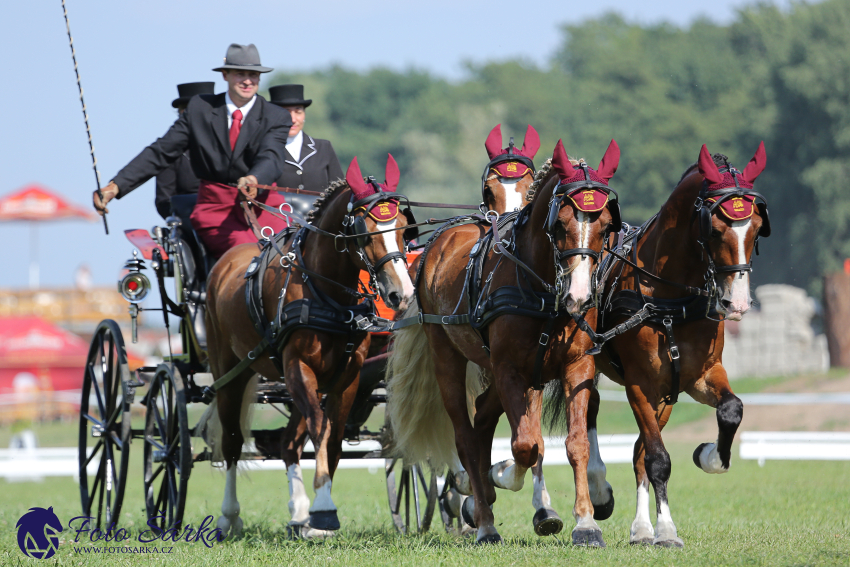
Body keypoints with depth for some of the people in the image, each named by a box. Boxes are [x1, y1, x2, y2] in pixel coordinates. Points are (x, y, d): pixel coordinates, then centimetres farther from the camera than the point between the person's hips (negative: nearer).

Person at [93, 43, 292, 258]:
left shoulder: (277, 118, 6)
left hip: (262, 205, 0)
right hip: (214, 207, 0)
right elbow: (161, 152, 8)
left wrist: (254, 180, -39)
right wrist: (115, 186, -4)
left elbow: (271, 159, -14)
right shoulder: (200, 109, 9)